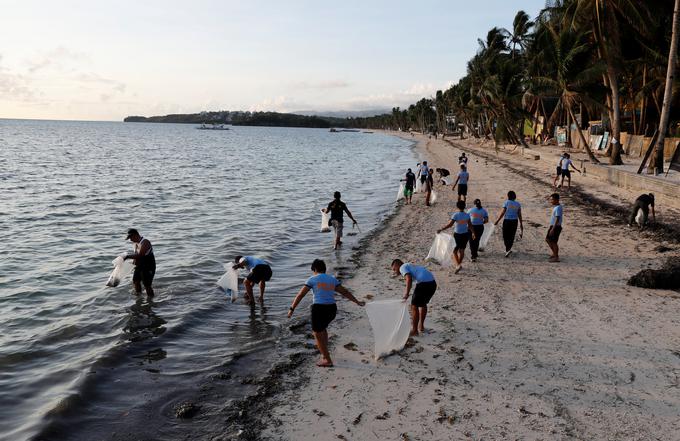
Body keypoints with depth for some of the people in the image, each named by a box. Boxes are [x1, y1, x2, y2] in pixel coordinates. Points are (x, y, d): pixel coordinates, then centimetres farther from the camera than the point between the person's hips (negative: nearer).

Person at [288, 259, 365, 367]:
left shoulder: (312, 279, 1)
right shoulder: (332, 279, 14)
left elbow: (300, 295, -2)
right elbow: (345, 292, 19)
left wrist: (292, 309, 1)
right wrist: (357, 302, 28)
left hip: (319, 309, -6)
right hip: (332, 309, 6)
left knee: (318, 334, 7)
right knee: (322, 328, 30)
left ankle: (327, 360, 7)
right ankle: (325, 353, 29)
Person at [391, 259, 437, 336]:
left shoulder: (403, 267, 6)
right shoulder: (410, 266, 32)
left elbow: (409, 279, -14)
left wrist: (406, 294, -13)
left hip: (423, 283, -9)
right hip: (432, 283, 9)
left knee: (414, 306, 4)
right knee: (423, 304, 27)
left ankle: (414, 330, 9)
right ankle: (421, 326, 38)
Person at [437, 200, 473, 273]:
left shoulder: (456, 215, -17)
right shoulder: (467, 215, -2)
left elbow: (450, 224, -22)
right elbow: (470, 225, 7)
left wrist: (441, 229, -18)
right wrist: (473, 233, 21)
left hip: (457, 235, -4)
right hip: (465, 234, 5)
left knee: (455, 251, 5)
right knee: (462, 250, 17)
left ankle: (458, 265, -12)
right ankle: (459, 264, 30)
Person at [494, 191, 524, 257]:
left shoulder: (506, 203, -6)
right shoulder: (518, 204, 5)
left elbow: (502, 213, -9)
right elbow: (519, 215, 5)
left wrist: (497, 221, -3)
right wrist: (521, 224, 12)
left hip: (507, 221, -3)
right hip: (515, 221, 3)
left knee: (505, 236, 3)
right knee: (511, 236, 13)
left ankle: (508, 249, -15)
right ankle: (508, 250, 18)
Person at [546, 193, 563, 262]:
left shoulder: (558, 208, -19)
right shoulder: (555, 207, 11)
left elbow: (557, 219, -23)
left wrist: (553, 229, -24)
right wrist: (550, 227, 23)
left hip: (556, 227, -10)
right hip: (553, 226, 10)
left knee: (554, 242, -2)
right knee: (547, 239, 16)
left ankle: (556, 257, 8)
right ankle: (554, 253, 26)